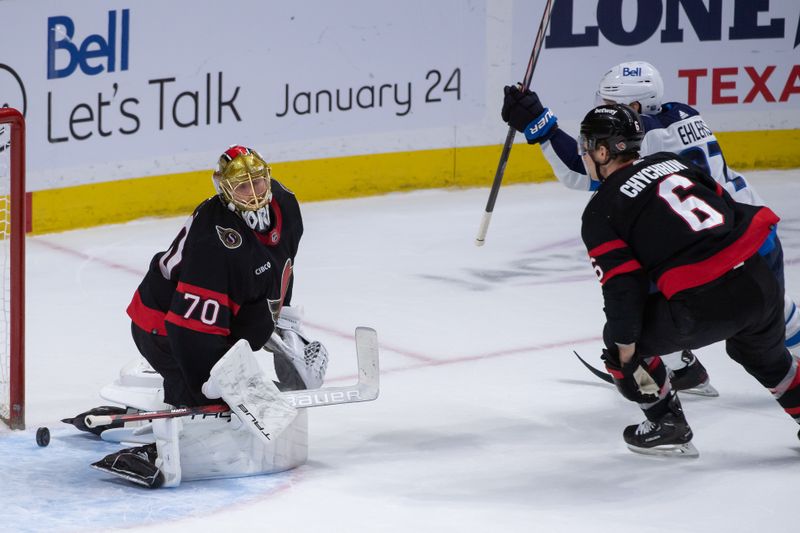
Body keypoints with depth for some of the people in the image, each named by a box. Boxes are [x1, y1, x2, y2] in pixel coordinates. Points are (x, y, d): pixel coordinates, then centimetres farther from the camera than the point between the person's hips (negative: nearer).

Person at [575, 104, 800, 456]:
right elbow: (727, 205, 20)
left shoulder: (600, 213, 2)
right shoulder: (670, 162, 19)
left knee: (620, 341, 17)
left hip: (705, 306, -6)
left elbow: (623, 285, -5)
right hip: (761, 281, 6)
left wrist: (624, 345, 2)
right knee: (765, 355, 36)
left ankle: (667, 426, 22)